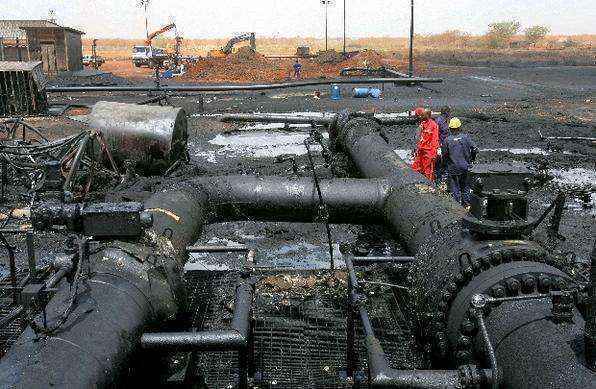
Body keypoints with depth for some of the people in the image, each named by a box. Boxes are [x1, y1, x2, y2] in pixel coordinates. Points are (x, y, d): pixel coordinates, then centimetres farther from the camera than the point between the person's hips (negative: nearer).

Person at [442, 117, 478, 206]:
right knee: (465, 186, 19)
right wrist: (471, 159, 10)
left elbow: (444, 155, -6)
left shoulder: (447, 140, -11)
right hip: (465, 167, 2)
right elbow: (474, 149, -6)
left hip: (452, 168, -2)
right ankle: (466, 203, 26)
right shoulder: (466, 137, -6)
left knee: (454, 187, 8)